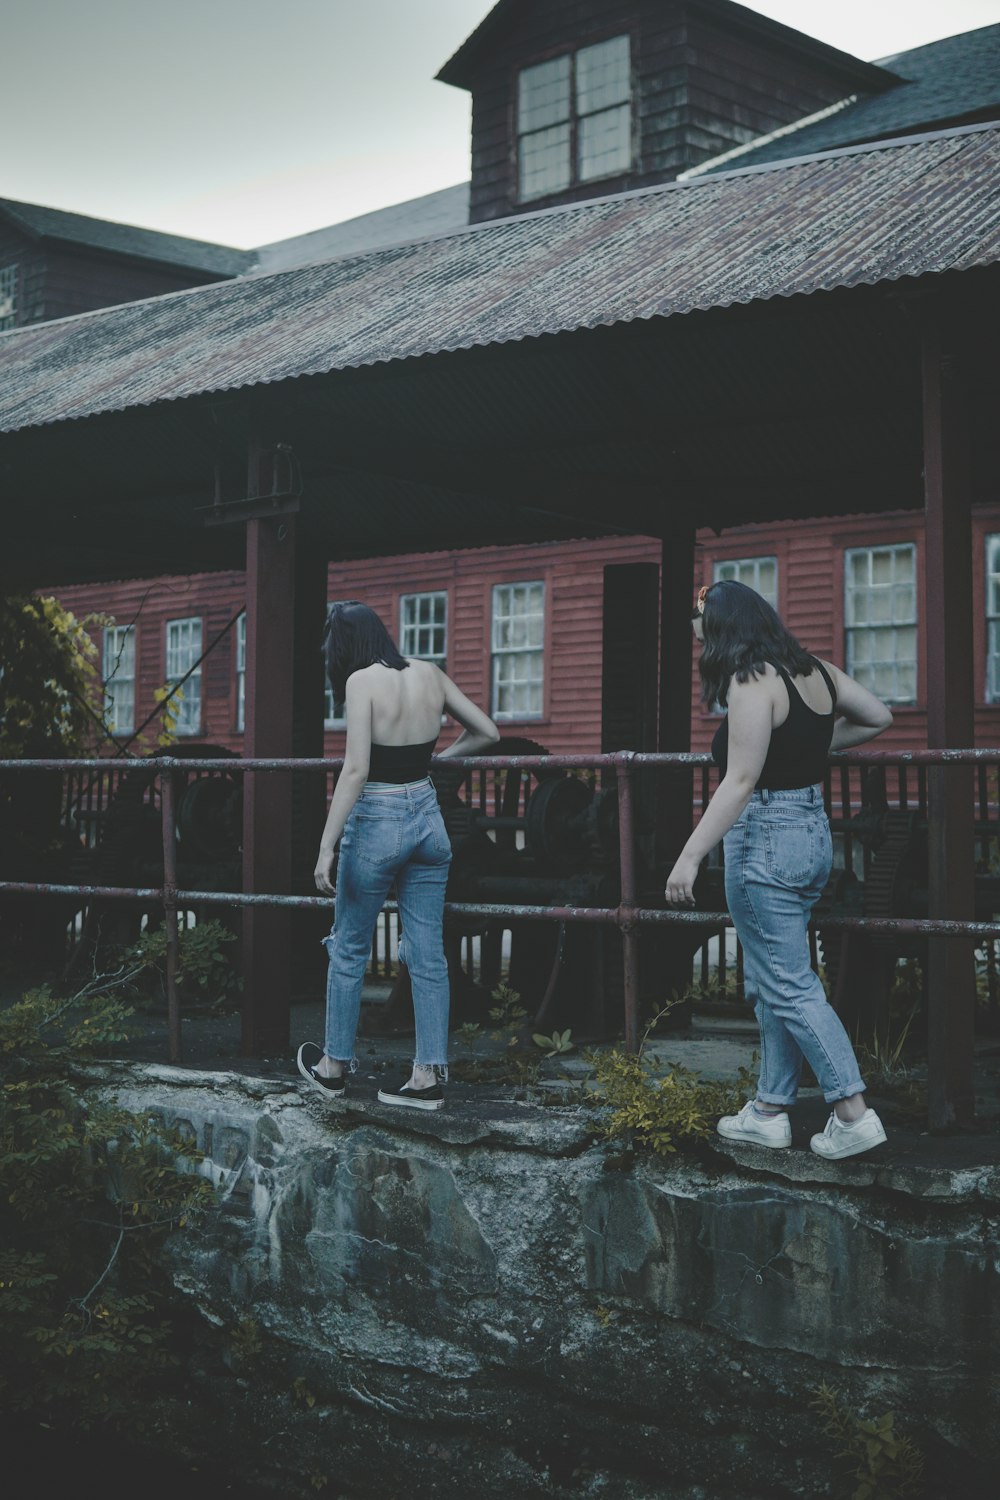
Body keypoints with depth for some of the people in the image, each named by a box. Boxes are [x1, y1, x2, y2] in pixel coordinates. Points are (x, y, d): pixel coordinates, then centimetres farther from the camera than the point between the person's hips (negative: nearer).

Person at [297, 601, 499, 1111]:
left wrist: (325, 848, -19)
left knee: (349, 949, 11)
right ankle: (429, 1076, 11)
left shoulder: (363, 681, -13)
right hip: (427, 816, 5)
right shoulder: (429, 674, 4)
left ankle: (334, 1067, 23)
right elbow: (486, 732, 10)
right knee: (429, 955, 8)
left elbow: (356, 769, -20)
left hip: (376, 820, -5)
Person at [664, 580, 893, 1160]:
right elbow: (879, 716, 17)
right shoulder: (814, 670, 8)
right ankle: (771, 1111, 22)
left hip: (765, 843, -9)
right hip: (814, 834, 9)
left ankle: (854, 1113, -2)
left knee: (790, 987, -3)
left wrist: (690, 856, -24)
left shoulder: (752, 680, -16)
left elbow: (741, 781, -22)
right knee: (770, 982, 16)